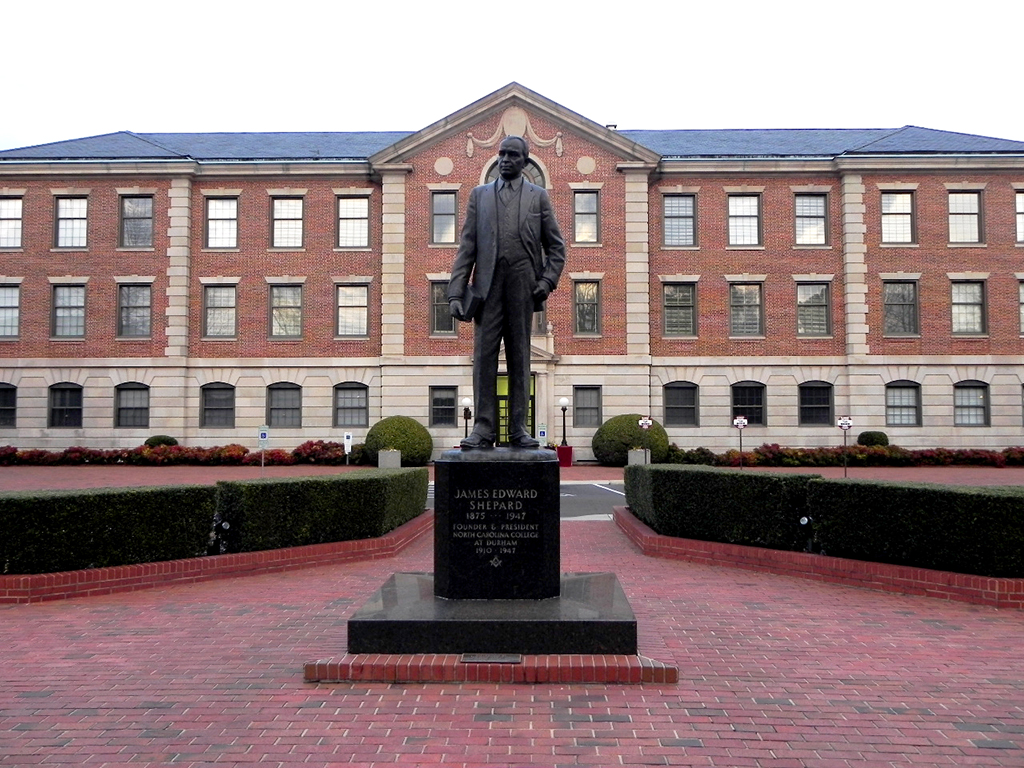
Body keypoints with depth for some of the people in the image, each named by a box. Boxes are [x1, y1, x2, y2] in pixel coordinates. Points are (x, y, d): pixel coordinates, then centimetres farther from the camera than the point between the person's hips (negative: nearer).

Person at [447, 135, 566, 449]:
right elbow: (466, 246, 8)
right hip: (487, 285, 1)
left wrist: (547, 281, -4)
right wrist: (456, 291, -1)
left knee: (520, 356, 2)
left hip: (523, 285, 0)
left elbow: (556, 246, 12)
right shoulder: (479, 195, 15)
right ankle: (484, 427, 0)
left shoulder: (538, 196, 13)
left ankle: (518, 428, 6)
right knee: (484, 355, -3)